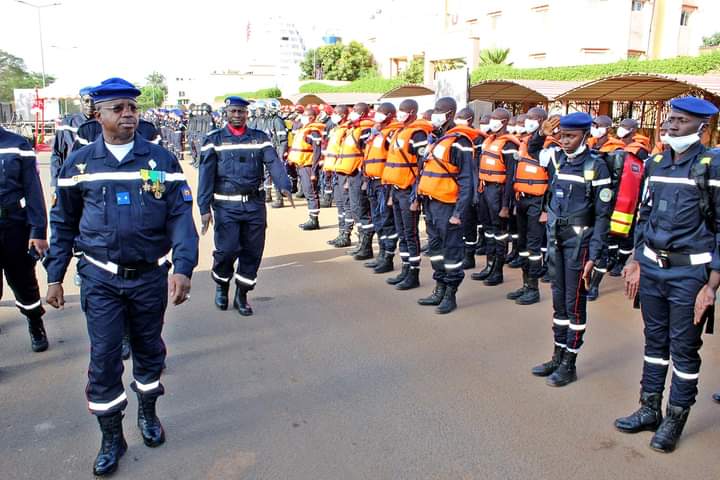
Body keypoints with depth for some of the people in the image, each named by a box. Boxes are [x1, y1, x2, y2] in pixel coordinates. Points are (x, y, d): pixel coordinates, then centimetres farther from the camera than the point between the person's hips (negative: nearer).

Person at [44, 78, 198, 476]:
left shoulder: (162, 160, -4)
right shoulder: (79, 163, 0)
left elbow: (181, 216, -8)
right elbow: (63, 223, 8)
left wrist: (183, 268, -21)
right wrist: (54, 276, 7)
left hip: (150, 276, 0)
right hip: (101, 278, 0)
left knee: (149, 348, 15)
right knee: (104, 357, 2)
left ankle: (148, 413, 39)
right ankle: (111, 437, 21)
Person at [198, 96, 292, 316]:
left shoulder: (260, 138, 8)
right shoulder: (215, 140, 4)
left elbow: (273, 162, -7)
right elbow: (206, 175, -1)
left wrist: (284, 185, -26)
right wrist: (204, 208, -9)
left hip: (255, 205, 2)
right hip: (226, 206, -2)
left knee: (253, 252, 5)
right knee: (226, 250, -6)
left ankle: (241, 295, 23)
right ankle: (221, 285, 25)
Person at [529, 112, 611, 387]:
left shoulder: (596, 166, -10)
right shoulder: (556, 158, 4)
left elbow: (602, 215, -9)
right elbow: (532, 151, 26)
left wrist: (593, 256, -13)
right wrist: (541, 135, 4)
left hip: (579, 239, -5)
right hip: (555, 236, 5)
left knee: (575, 302, 2)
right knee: (558, 299, 13)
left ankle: (569, 364, 13)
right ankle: (558, 356, 24)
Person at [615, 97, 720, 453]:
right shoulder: (655, 163, 8)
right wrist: (636, 262, 13)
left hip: (689, 272, -5)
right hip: (652, 267, 5)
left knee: (684, 350, 7)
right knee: (654, 341, 16)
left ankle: (675, 420, 22)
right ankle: (649, 409, 29)